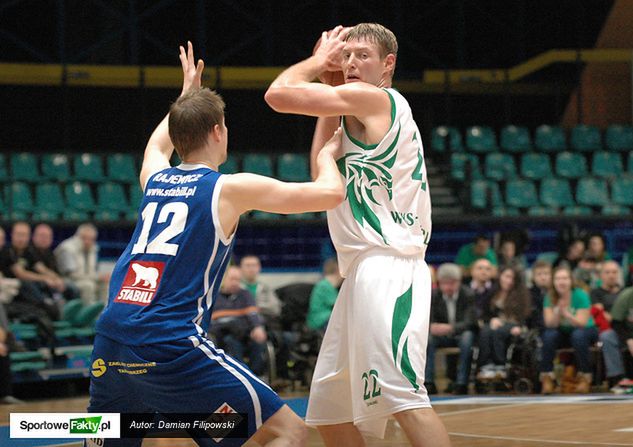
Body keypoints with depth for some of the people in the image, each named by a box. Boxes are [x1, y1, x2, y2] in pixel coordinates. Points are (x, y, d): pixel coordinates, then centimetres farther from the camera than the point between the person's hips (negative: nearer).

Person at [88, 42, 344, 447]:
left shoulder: (154, 178, 17)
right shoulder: (230, 188, 1)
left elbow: (158, 143, 45)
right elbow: (330, 194, 4)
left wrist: (187, 93, 58)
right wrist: (327, 155, 25)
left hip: (111, 344, 7)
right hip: (172, 347, -6)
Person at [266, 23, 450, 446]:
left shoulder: (372, 98, -5)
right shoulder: (367, 117, 23)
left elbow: (279, 94, -13)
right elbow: (323, 175, 20)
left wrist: (318, 61, 7)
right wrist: (329, 88, 17)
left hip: (385, 268, -11)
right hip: (364, 271, 11)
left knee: (401, 395, -22)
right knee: (328, 409, 15)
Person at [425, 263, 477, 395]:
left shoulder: (468, 295, -12)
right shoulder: (433, 296, -4)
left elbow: (470, 322, -20)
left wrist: (450, 328, -40)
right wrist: (432, 327, -34)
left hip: (462, 334, -2)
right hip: (442, 335, 3)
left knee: (467, 337, -37)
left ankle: (461, 383, -35)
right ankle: (428, 383, -29)